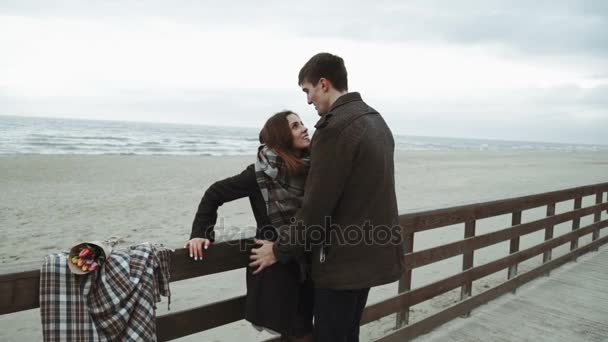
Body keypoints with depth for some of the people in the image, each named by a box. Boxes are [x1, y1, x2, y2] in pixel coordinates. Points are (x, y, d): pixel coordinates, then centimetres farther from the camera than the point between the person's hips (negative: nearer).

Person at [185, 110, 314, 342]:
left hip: (306, 264, 5)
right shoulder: (262, 172, -13)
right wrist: (201, 233, -11)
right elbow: (215, 193, -8)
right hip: (275, 265, -5)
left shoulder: (309, 168, 1)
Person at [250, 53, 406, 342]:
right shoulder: (376, 120, 9)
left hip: (343, 259, -9)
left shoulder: (334, 127, -20)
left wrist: (279, 249, -7)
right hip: (371, 250, 9)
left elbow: (316, 207, -20)